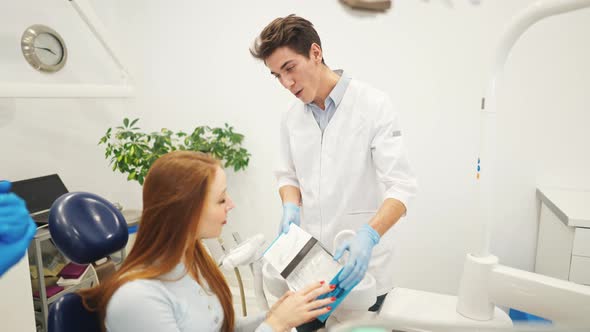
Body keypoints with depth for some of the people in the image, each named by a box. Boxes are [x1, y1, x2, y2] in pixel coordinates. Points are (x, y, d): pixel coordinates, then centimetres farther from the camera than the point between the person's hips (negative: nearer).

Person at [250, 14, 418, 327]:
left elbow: (402, 185, -16)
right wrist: (291, 208, -9)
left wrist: (369, 235, -32)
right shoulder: (291, 117, 4)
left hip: (363, 265, -4)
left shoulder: (373, 104, -12)